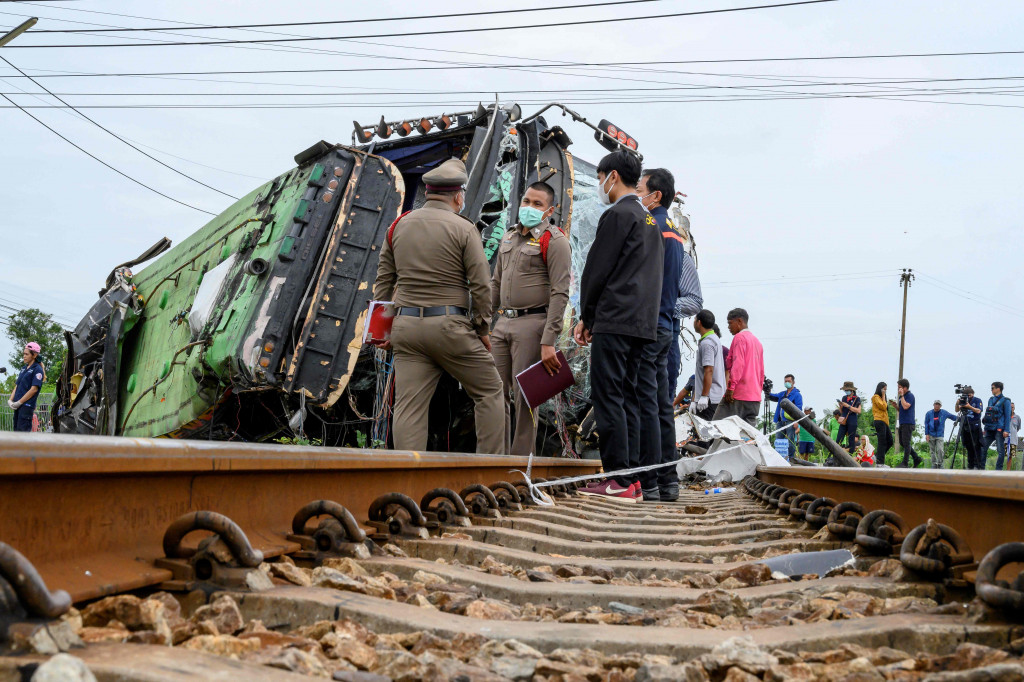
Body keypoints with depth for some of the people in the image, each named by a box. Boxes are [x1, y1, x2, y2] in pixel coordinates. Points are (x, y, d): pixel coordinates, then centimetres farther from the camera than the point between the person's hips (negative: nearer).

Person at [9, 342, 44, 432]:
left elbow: (34, 389, -14)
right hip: (17, 405, 8)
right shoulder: (24, 368, 18)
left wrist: (19, 402, -14)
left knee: (22, 431, -13)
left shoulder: (37, 369, -7)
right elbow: (17, 386, 18)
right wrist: (10, 400, 3)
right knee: (16, 431, 8)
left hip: (27, 406, -8)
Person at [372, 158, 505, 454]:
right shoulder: (462, 228, -4)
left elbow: (383, 281, 12)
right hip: (449, 324, -4)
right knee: (488, 391, 10)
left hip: (405, 325, 4)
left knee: (409, 407, 3)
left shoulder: (398, 226, 11)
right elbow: (481, 284, -7)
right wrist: (482, 328, 4)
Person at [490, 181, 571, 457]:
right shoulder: (509, 238, 17)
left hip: (532, 324, -7)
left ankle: (521, 459, 3)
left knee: (524, 396, -4)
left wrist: (548, 341, -18)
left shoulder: (553, 240, -6)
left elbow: (559, 293, -12)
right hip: (503, 323, 7)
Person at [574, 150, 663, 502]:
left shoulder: (618, 215, -7)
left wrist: (586, 316, 3)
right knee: (628, 398, 10)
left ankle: (617, 480, -11)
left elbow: (597, 270, -9)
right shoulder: (650, 221, 21)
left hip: (615, 320, -9)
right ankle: (630, 477, 9)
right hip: (643, 324, 9)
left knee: (608, 397, -8)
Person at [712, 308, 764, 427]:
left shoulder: (739, 337, -4)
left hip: (738, 395, -9)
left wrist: (731, 387, -17)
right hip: (755, 396, 9)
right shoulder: (756, 340, 23)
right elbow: (761, 371, 24)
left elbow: (738, 364, -15)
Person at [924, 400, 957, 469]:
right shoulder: (928, 414, 4)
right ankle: (934, 465, 12)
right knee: (932, 451, 4)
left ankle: (940, 465, 0)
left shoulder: (944, 413, 5)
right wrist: (926, 434, -1)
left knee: (940, 450, -12)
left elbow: (953, 416, 14)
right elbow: (926, 424, 5)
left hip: (940, 435, -1)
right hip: (931, 435, 1)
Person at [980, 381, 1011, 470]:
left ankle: (998, 470, -1)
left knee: (1001, 451, -5)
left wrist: (1006, 430, -13)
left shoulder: (1005, 401, -2)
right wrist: (985, 428, 18)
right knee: (983, 448, 3)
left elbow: (1007, 416, -6)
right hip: (989, 429, 6)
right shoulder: (991, 400, 17)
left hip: (999, 429, -6)